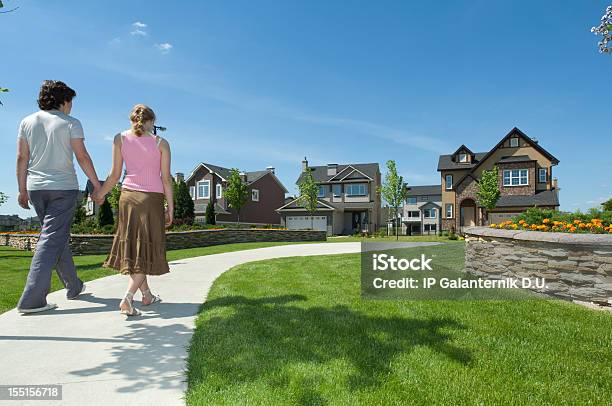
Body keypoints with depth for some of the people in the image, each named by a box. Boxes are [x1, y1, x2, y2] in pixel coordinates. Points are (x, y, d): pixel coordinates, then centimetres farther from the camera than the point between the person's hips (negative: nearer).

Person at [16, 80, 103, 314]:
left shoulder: (27, 122, 9)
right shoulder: (70, 123, -4)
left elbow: (21, 159, 7)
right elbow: (82, 157, -9)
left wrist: (23, 190, 11)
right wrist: (97, 185, -3)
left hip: (36, 188, 6)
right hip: (63, 188, -5)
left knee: (59, 236, 15)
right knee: (52, 239, -5)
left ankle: (74, 287, 26)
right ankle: (31, 300, -10)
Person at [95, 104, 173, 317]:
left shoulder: (120, 138, 4)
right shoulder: (161, 143, -2)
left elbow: (115, 174, 3)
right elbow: (166, 179, -4)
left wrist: (100, 193, 18)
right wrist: (170, 207, 2)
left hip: (128, 195, 3)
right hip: (152, 198, -3)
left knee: (133, 247, 14)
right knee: (147, 250, 3)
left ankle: (147, 295, 23)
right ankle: (127, 298, -11)